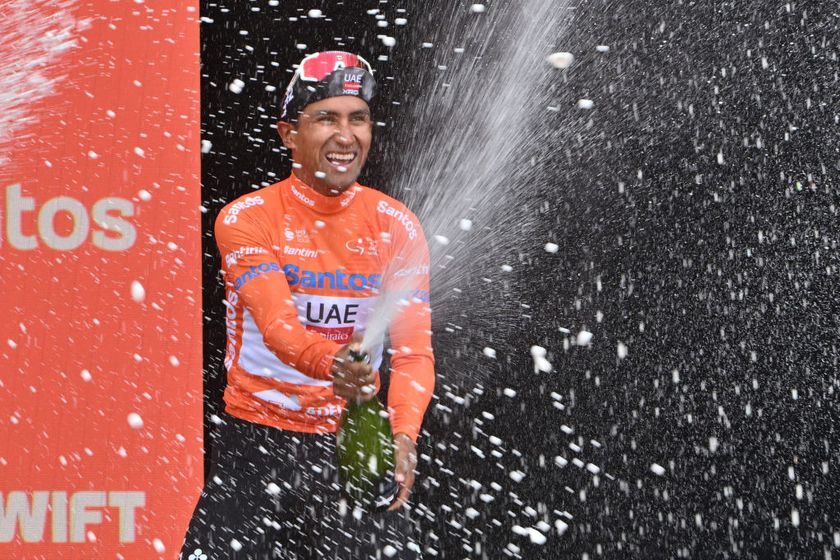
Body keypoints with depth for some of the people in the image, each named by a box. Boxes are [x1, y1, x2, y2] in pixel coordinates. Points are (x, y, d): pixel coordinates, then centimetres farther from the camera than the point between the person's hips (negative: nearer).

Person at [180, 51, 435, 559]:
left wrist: (404, 435, -27)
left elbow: (414, 350, -8)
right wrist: (332, 365, -44)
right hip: (257, 442, -2)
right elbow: (276, 325, -22)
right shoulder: (245, 220, -8)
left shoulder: (397, 227, 0)